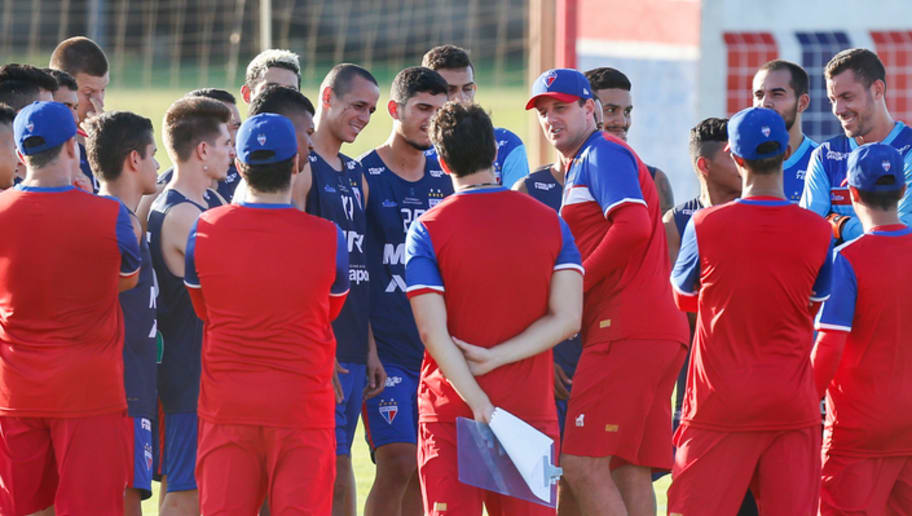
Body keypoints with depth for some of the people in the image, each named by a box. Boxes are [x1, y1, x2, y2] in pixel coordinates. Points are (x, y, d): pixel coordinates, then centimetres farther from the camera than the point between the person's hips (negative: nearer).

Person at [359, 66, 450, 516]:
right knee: (397, 462, -14)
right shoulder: (363, 177, -5)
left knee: (424, 470, 6)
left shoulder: (446, 181, 12)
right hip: (385, 349, -5)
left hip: (437, 350, 5)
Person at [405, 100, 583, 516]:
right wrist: (495, 358, -8)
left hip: (452, 414, -2)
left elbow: (433, 332, -12)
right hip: (531, 410, 2)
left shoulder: (428, 231, -5)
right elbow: (566, 319, -4)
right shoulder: (550, 223, 4)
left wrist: (480, 404, -13)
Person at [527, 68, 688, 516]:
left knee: (583, 465, -15)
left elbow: (633, 226, -18)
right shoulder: (580, 166, 28)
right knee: (630, 474, 6)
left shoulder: (602, 154, -2)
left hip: (627, 328, -10)